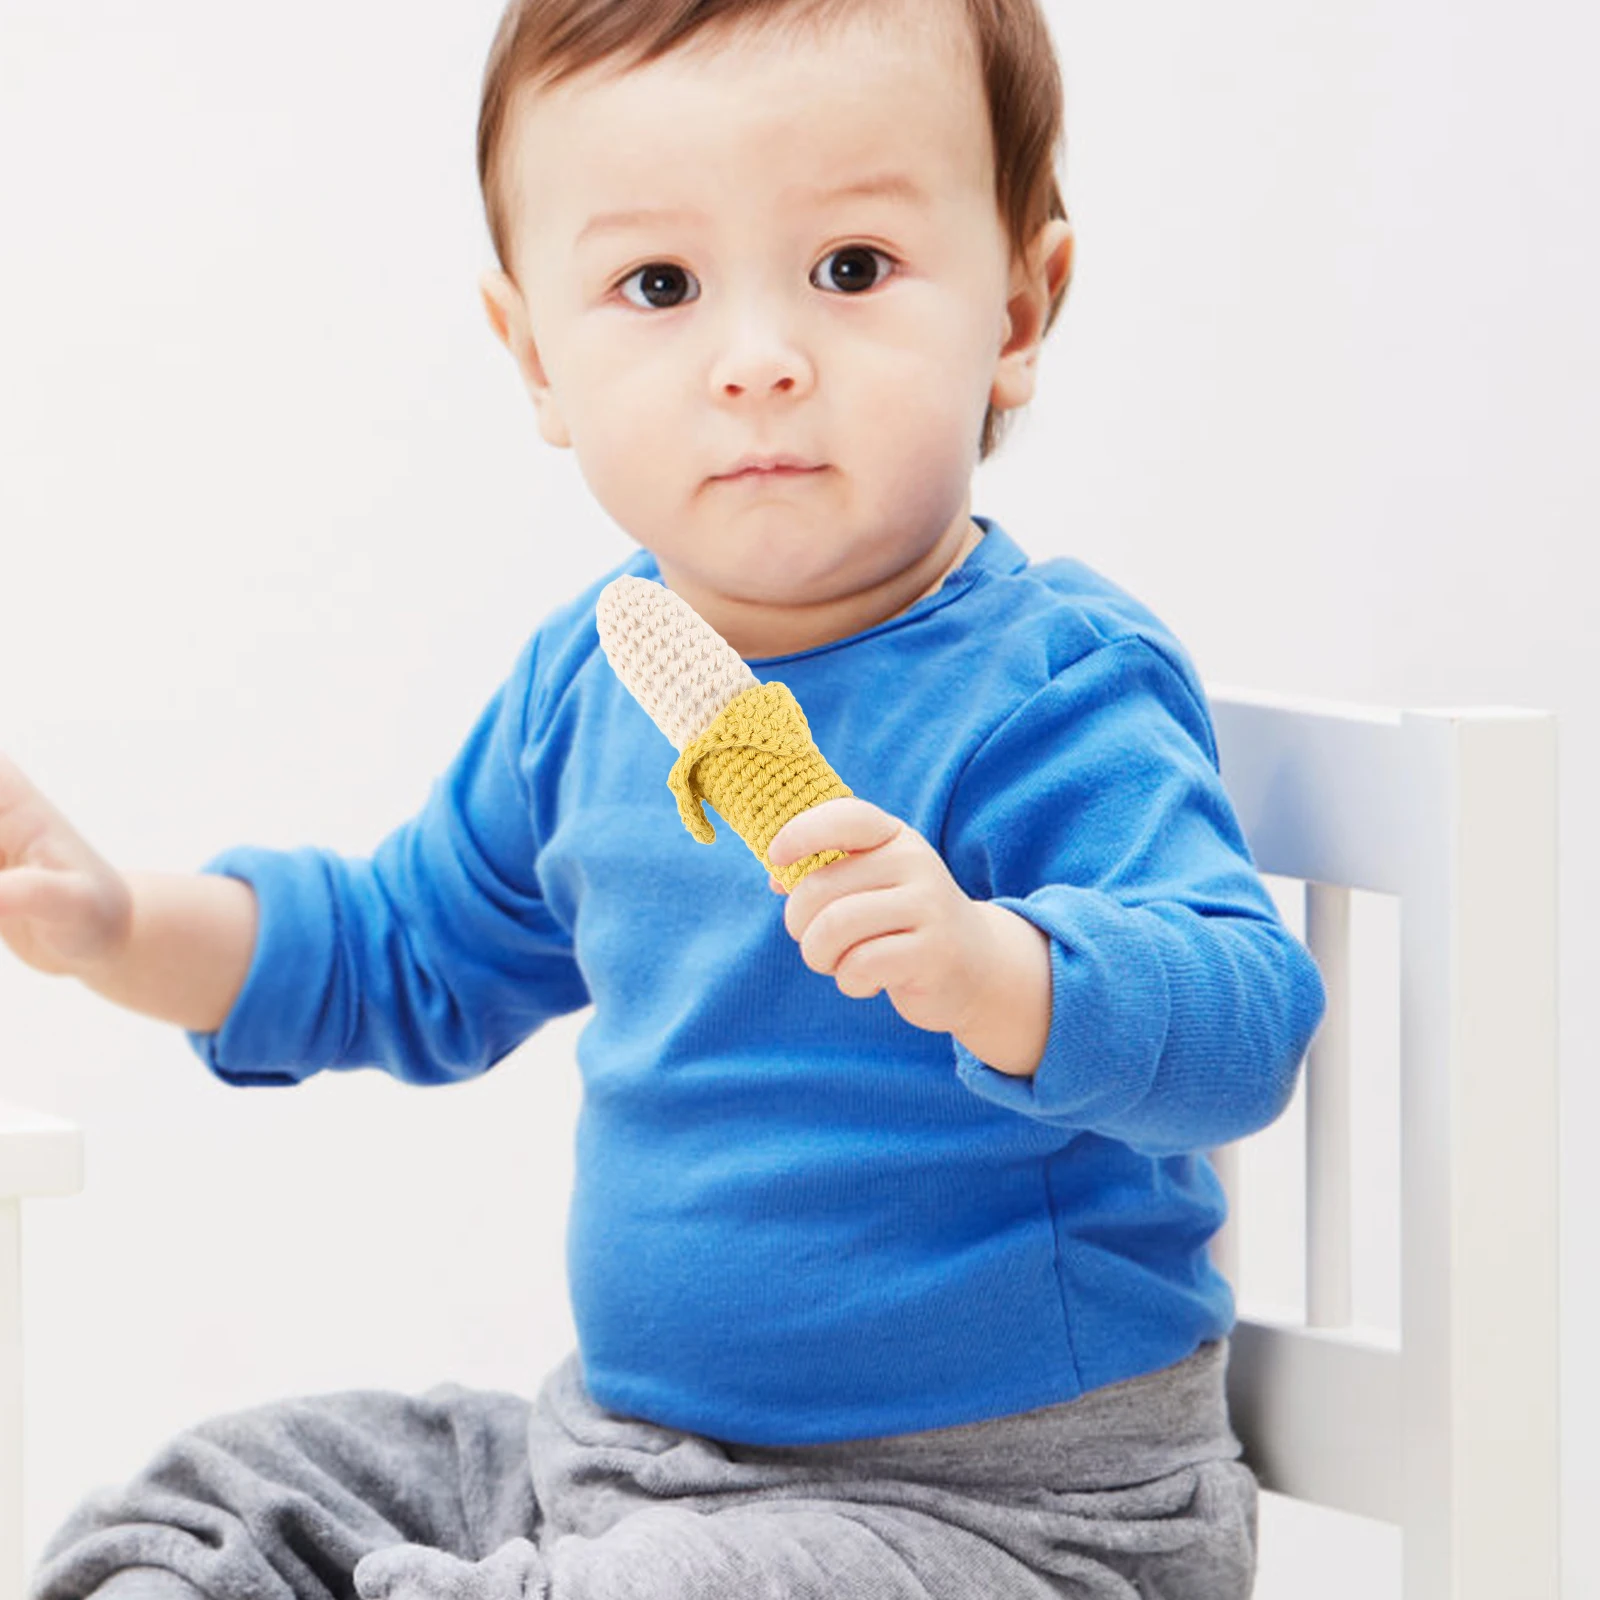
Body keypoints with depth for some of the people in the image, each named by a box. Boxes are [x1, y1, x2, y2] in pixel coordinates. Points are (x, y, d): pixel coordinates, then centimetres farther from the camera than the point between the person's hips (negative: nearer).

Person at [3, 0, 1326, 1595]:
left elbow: (1241, 1020, -31)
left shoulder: (1047, 690, -19)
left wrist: (985, 968, -49)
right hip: (616, 1446, 7)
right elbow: (421, 952, 22)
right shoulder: (594, 681, 5)